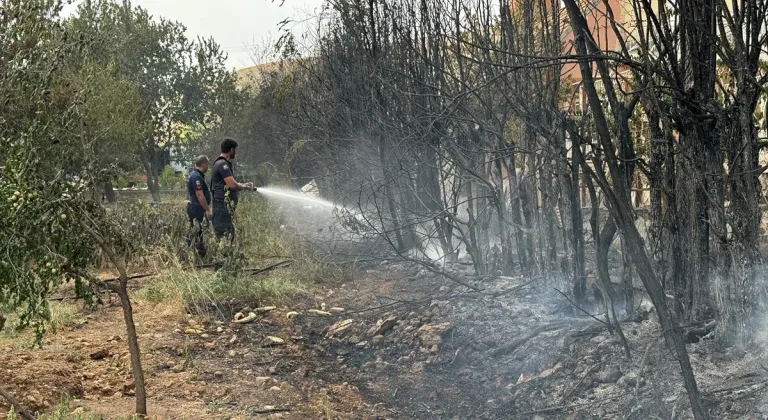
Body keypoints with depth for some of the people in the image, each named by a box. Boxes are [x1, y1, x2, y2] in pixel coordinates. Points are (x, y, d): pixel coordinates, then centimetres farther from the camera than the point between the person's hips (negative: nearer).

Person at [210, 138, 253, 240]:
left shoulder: (225, 164, 19)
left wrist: (244, 185, 14)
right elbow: (232, 185, -20)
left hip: (226, 206, 11)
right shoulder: (222, 164, -14)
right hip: (222, 205, -11)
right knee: (224, 235, -11)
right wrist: (245, 187, -1)